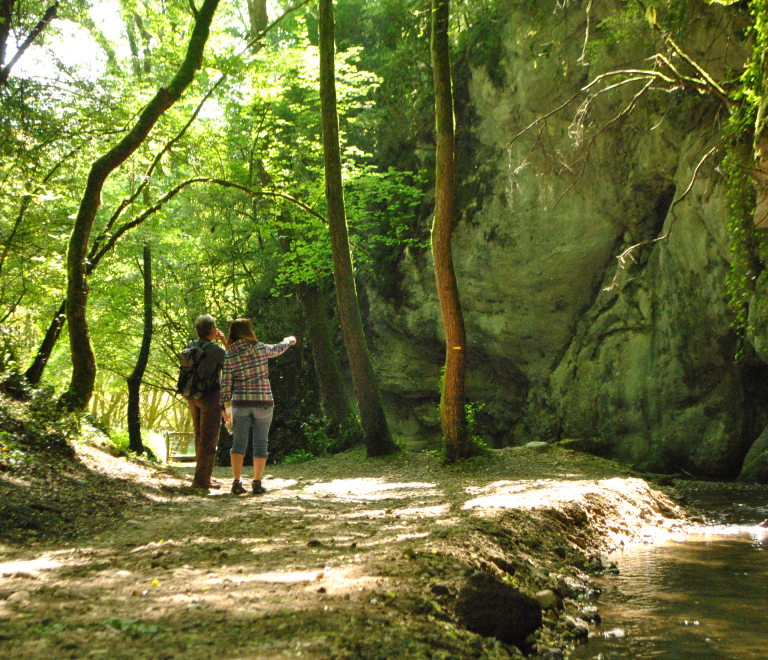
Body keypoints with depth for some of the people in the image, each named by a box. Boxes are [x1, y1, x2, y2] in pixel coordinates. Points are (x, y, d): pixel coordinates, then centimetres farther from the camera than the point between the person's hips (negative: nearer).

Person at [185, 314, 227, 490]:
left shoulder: (190, 346, 6)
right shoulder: (214, 348, -15)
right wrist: (224, 341, 2)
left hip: (192, 395, 8)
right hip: (210, 395, -7)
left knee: (200, 437, 15)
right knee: (209, 438, -3)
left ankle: (203, 477, 22)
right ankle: (201, 479, -5)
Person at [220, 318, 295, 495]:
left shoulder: (229, 356, -3)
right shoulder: (260, 348, -3)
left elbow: (226, 383, -3)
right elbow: (277, 349, 17)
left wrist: (223, 407, 4)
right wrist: (289, 340, 38)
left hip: (241, 403, 1)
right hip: (263, 402, -1)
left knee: (239, 443, 5)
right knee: (260, 444, 7)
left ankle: (236, 482, -4)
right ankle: (257, 483, 5)